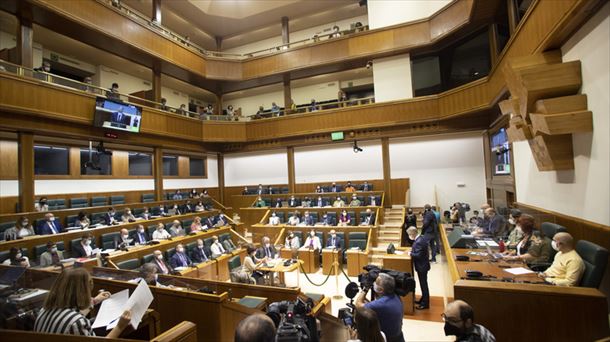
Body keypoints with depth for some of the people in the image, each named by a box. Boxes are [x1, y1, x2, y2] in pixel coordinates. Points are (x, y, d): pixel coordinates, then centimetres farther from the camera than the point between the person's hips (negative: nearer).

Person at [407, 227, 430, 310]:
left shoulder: (418, 242, -27)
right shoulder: (422, 238, 3)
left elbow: (418, 255, -28)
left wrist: (411, 253, -14)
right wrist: (413, 250, 3)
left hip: (422, 266, -10)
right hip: (422, 265, 10)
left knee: (423, 284, 3)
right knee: (423, 284, 21)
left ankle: (425, 304, 15)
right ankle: (423, 300, 35)